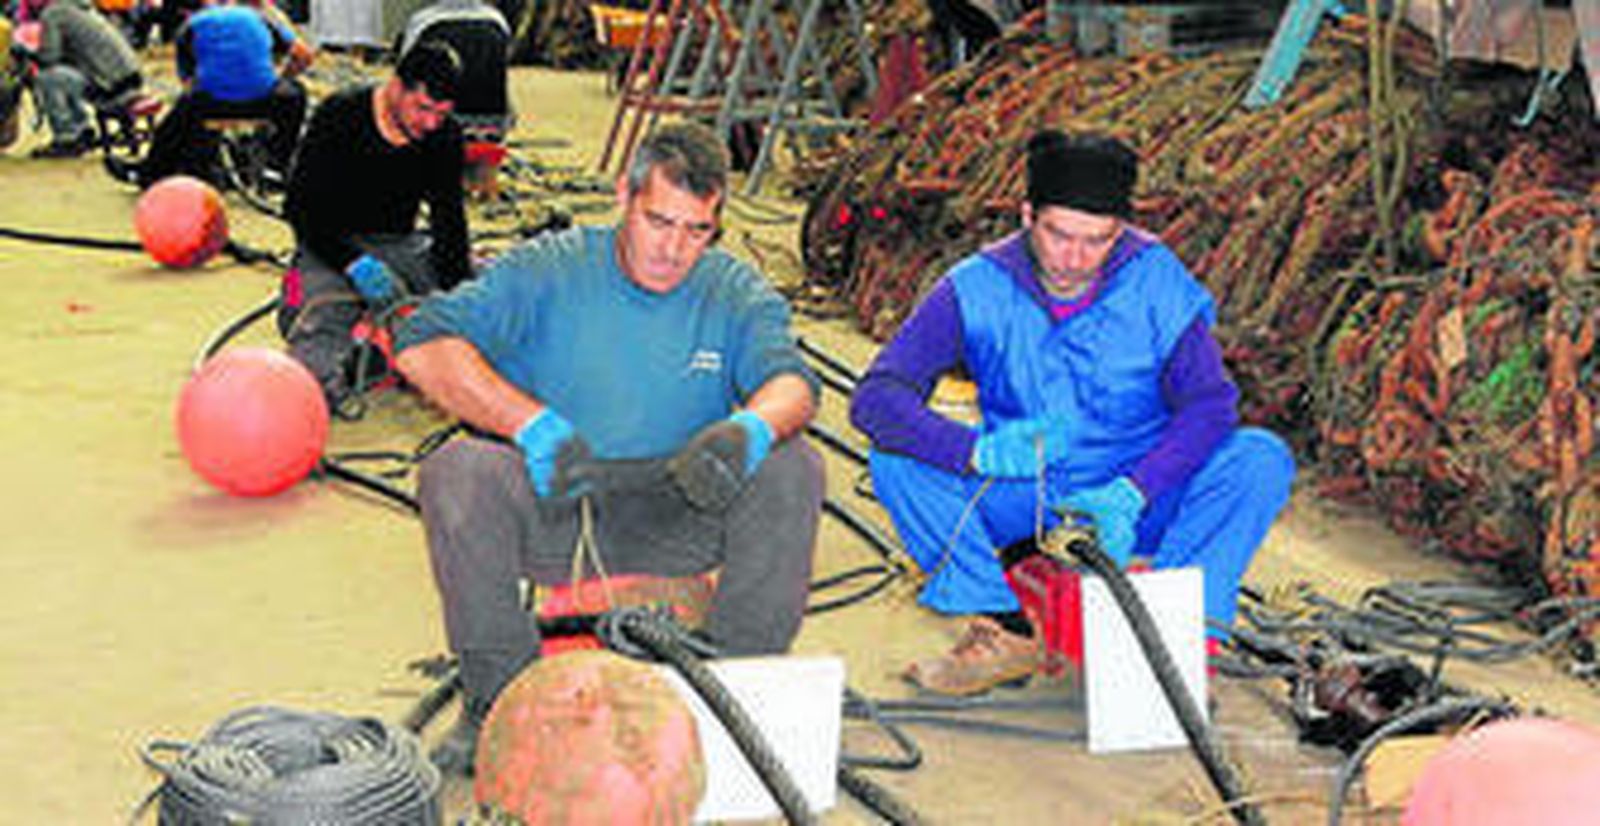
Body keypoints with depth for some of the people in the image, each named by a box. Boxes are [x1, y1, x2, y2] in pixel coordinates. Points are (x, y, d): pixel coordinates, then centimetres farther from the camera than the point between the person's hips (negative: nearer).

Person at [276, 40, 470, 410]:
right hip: (333, 246, -3)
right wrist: (356, 265, -31)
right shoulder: (339, 116, -13)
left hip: (401, 246, 3)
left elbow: (449, 222, -3)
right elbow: (301, 209, -15)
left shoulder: (445, 136, -2)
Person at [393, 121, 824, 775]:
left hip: (668, 525, 1)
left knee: (793, 467, -21)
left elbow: (790, 379, -13)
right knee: (455, 472, -30)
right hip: (547, 510, -1)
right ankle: (497, 694, -14)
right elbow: (423, 345, -14)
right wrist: (533, 422, -27)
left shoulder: (735, 293, 3)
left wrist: (752, 428, -38)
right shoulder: (550, 270, -5)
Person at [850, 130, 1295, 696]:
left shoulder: (1155, 279, -11)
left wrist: (1130, 494, -30)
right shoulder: (978, 288, -12)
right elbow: (876, 396, -20)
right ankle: (1006, 629, -20)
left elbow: (1209, 402, -15)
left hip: (1136, 503, 0)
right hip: (1022, 499, 1)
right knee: (896, 459, -22)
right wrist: (980, 452, -37)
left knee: (1261, 458, -24)